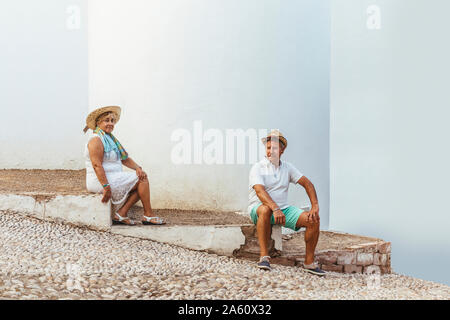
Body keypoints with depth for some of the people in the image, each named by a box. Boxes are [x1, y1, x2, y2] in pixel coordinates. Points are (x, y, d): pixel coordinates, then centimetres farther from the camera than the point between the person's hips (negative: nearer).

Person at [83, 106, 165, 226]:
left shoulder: (110, 138, 18)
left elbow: (124, 158, 14)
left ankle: (121, 214, -4)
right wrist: (106, 187, -29)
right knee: (142, 179, -10)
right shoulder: (96, 140, -13)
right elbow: (97, 166, -23)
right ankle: (148, 216, -3)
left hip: (113, 179, 10)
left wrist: (137, 168, -4)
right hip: (100, 181, -10)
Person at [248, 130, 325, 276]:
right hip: (258, 208, -5)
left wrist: (315, 207, -10)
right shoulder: (257, 168, -9)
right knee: (265, 209, -42)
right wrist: (275, 209, -41)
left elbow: (307, 183, 5)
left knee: (313, 220, -15)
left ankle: (309, 262, -4)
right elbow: (260, 191, -25)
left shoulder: (287, 168, 9)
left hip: (284, 209, 5)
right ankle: (264, 256, -37)